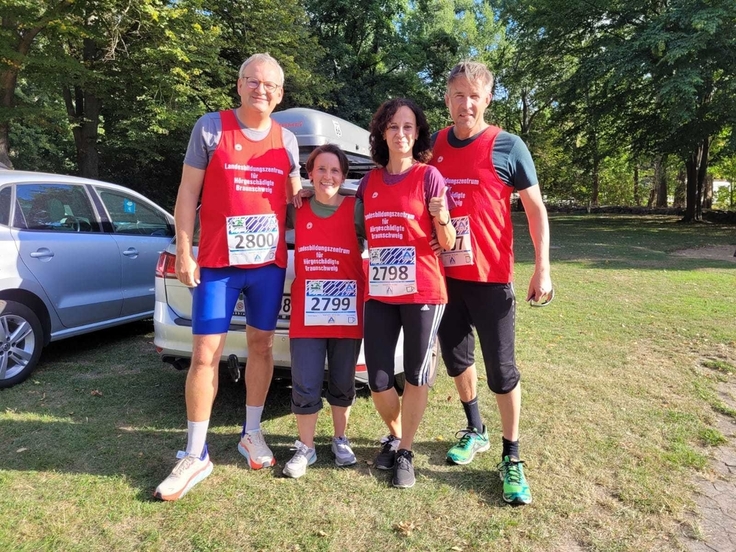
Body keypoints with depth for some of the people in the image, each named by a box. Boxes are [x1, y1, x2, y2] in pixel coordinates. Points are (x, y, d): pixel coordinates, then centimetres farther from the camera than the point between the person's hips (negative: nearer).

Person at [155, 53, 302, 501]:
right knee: (205, 355, -2)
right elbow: (188, 193, -1)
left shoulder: (286, 140, 8)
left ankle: (252, 433, 29)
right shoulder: (211, 128, -1)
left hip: (270, 263, 3)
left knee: (261, 346, 11)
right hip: (217, 263, -3)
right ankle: (196, 455, 12)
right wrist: (184, 252, -8)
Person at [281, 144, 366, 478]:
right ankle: (305, 448, 23)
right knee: (305, 387, 3)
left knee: (342, 384, 13)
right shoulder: (296, 211, 2)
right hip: (306, 314, 1)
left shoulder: (356, 210, -4)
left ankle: (340, 440, 33)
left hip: (347, 314, -1)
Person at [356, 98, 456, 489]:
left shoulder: (429, 176, -3)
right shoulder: (369, 182, 9)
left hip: (422, 291, -3)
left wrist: (442, 220, -24)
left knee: (416, 374, 8)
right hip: (379, 293, 4)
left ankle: (405, 452, 26)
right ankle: (394, 435, 35)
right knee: (377, 380, 6)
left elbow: (447, 244, -6)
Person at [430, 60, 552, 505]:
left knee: (502, 369, 1)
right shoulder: (434, 146, 6)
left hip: (490, 277, -4)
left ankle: (512, 459, 17)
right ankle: (475, 430, 38)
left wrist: (543, 269, -12)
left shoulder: (508, 147, -5)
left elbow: (536, 209, -4)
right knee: (456, 356, 16)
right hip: (444, 275, 5)